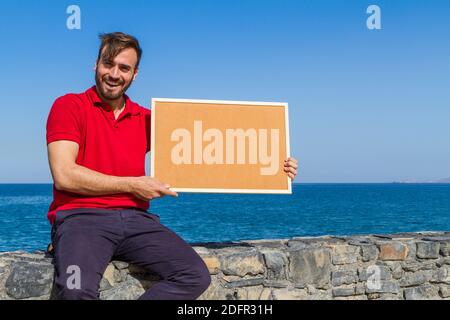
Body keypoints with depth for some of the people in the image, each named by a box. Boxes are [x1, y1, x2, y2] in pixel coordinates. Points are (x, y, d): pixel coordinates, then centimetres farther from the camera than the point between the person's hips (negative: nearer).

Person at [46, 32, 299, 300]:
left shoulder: (145, 119, 16)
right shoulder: (69, 106, 4)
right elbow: (64, 175, -7)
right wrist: (132, 185, -4)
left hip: (135, 218, 5)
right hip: (81, 216, -4)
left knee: (196, 276, -19)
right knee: (76, 290, -36)